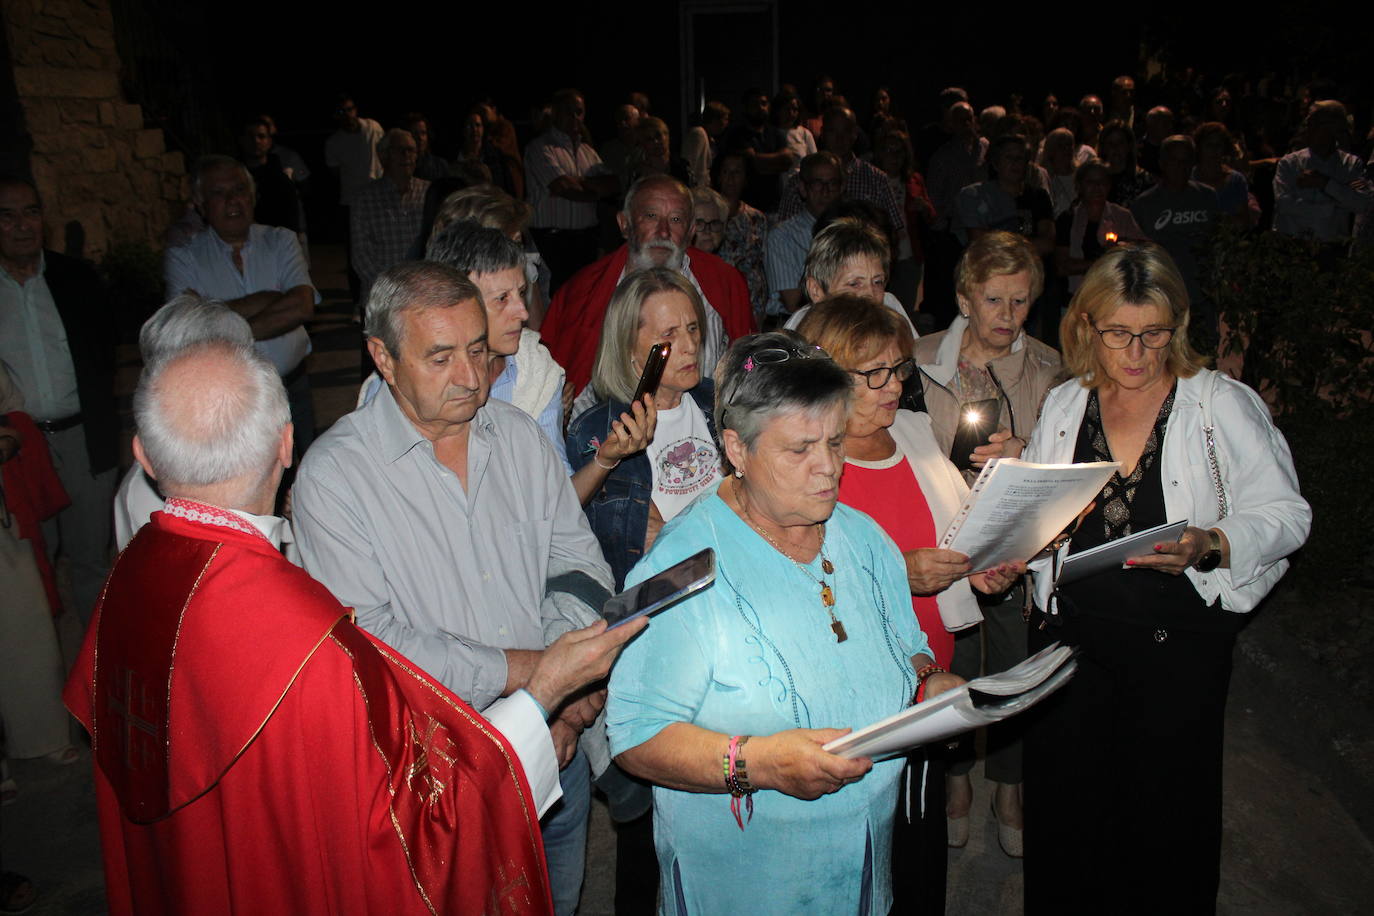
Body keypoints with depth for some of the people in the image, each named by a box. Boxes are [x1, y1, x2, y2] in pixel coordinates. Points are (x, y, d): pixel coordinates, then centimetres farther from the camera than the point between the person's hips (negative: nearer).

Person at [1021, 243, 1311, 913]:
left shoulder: (1224, 405, -4)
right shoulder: (1063, 406, 7)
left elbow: (1284, 514, -5)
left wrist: (1210, 544, -22)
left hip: (1178, 638, -3)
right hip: (1069, 628, 3)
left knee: (1165, 810, 7)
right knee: (1064, 803, 12)